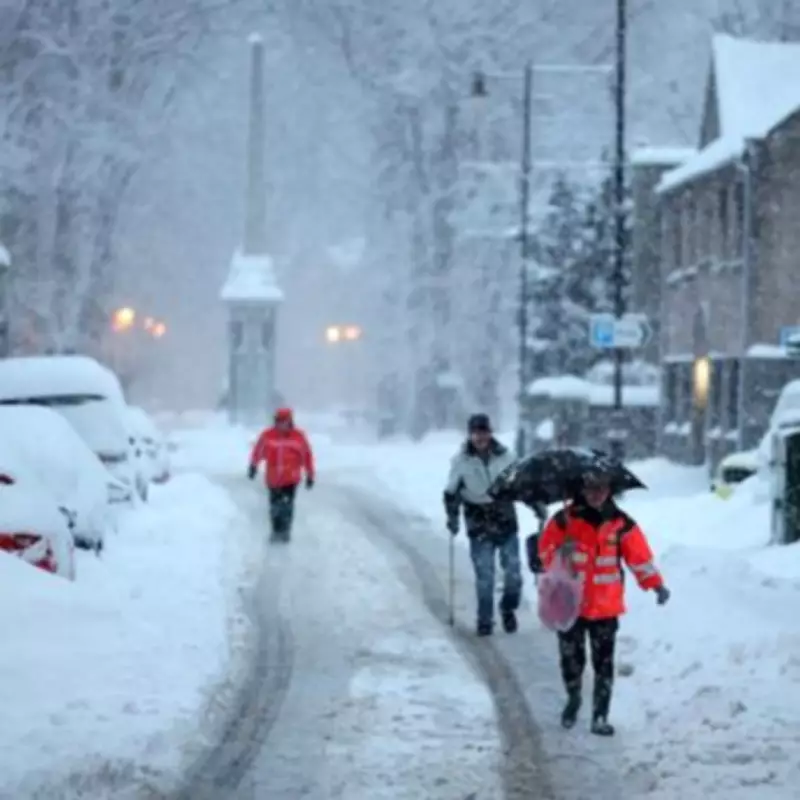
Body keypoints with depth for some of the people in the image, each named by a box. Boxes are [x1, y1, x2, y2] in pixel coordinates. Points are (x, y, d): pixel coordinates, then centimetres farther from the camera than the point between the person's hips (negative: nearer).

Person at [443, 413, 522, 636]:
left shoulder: (504, 456, 1)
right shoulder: (461, 461, -2)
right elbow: (451, 492, 5)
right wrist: (452, 516, -3)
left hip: (506, 522, 2)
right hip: (479, 526, -1)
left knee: (513, 571, 2)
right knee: (484, 575, -4)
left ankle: (508, 609, 26)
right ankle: (485, 619, 9)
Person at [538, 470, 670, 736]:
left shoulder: (620, 523, 0)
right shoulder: (565, 519, -3)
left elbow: (639, 556, 0)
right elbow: (545, 549, 0)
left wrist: (655, 584, -10)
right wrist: (559, 554, -22)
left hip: (605, 606, 0)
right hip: (570, 603, 0)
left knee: (604, 662, -1)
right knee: (571, 657, 9)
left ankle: (600, 715, 4)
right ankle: (573, 700, 34)